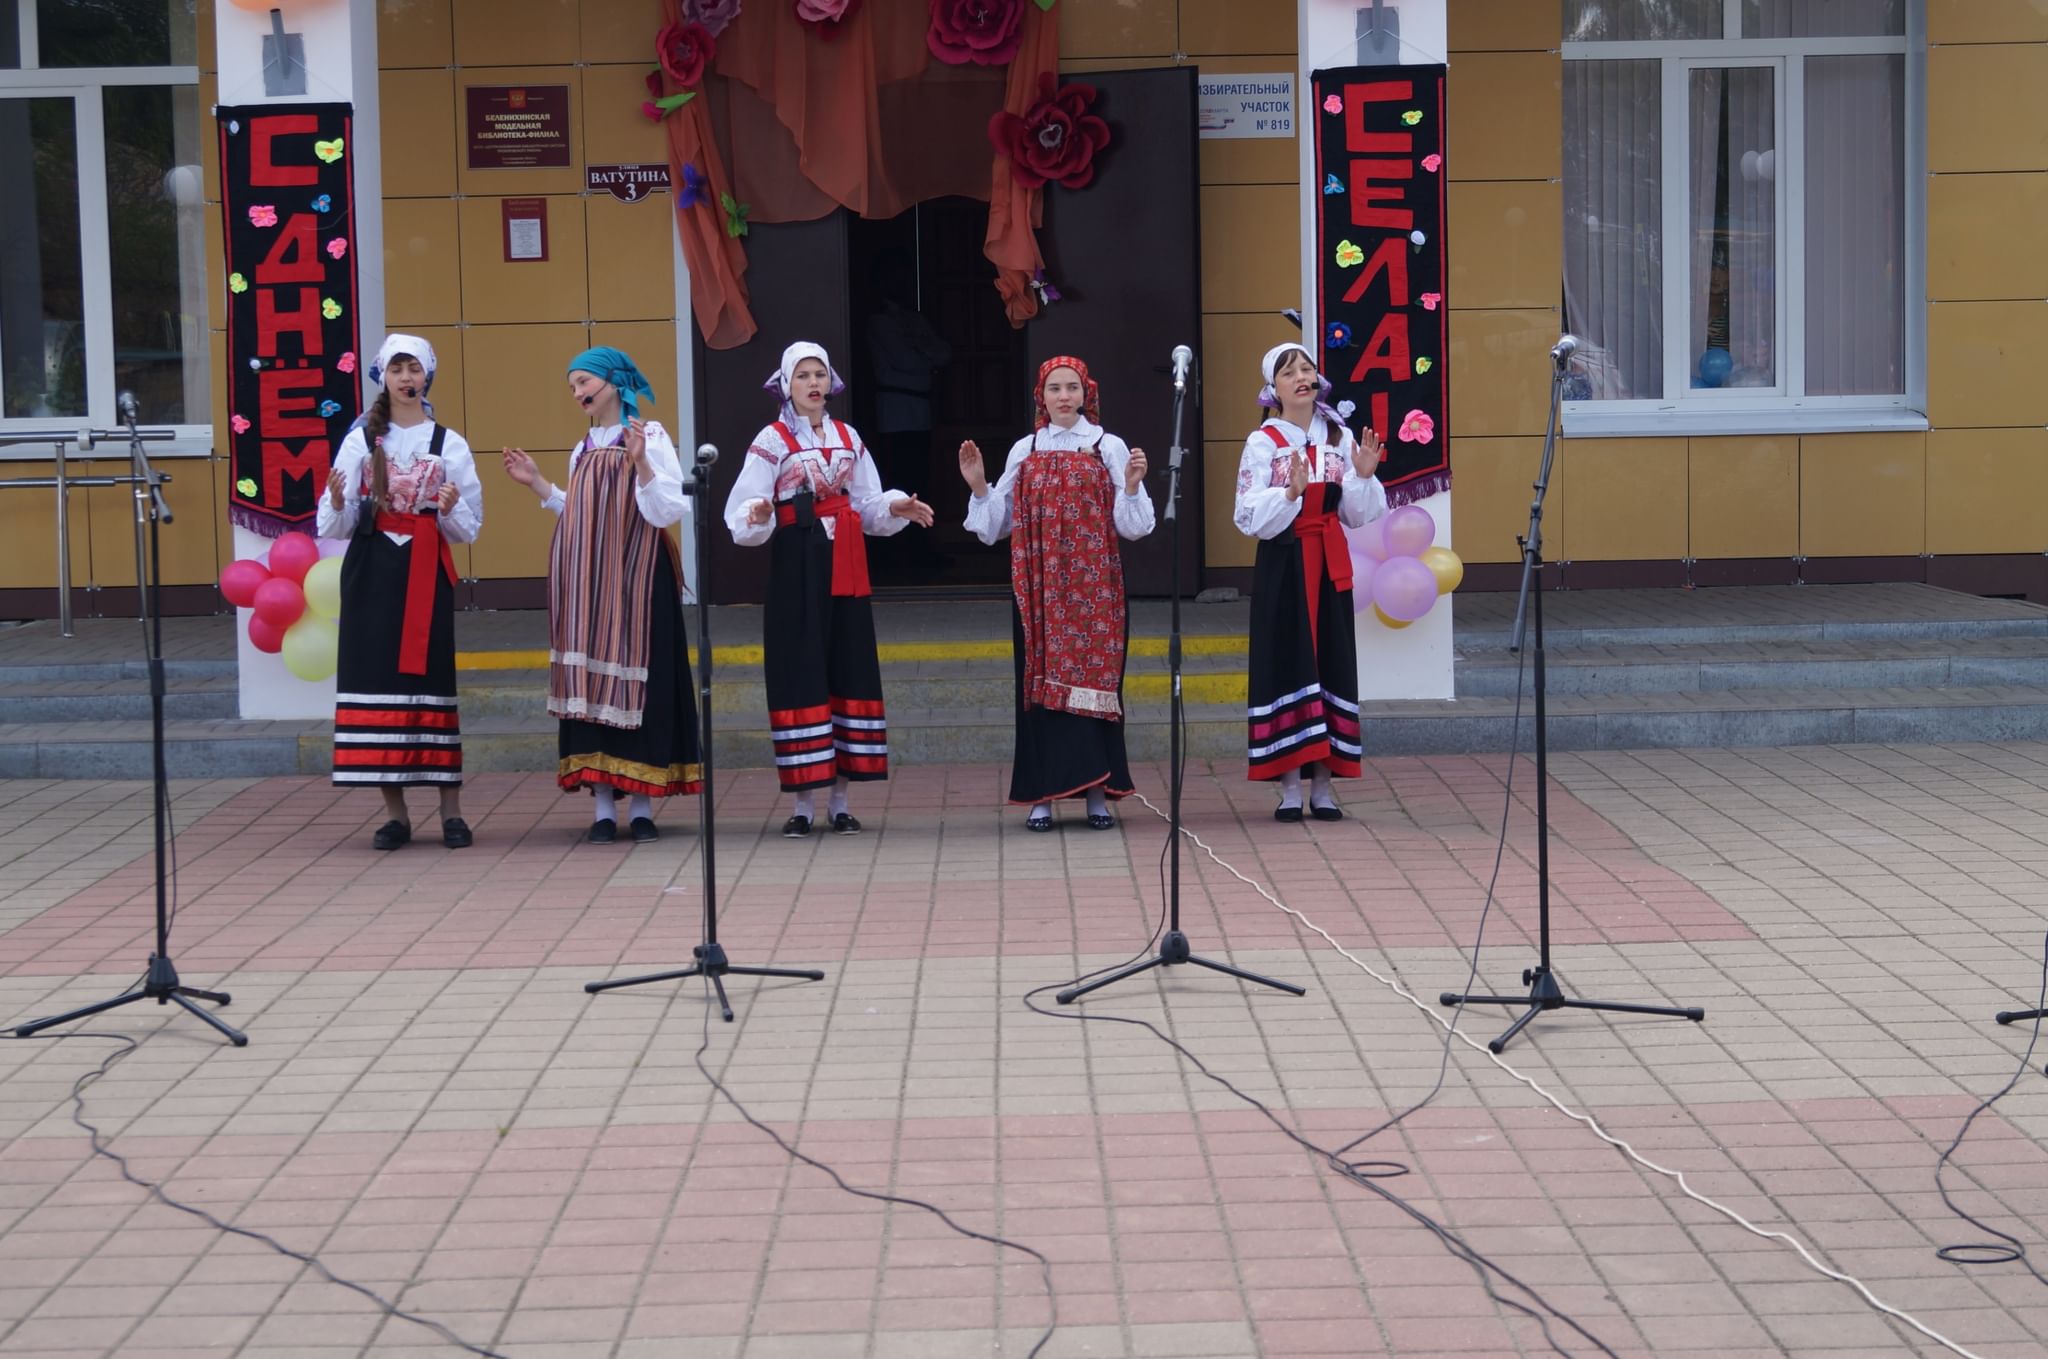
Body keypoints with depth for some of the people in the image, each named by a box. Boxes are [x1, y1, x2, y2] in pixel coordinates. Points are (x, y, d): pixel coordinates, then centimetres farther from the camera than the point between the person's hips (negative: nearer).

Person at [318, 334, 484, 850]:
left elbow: (470, 527, 4)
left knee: (431, 677, -3)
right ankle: (395, 812, 6)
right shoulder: (360, 440, 6)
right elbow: (336, 526, 1)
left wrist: (451, 509, -16)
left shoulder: (448, 443, 6)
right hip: (372, 570, 1)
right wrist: (337, 502, -20)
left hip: (426, 571, -1)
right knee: (376, 676, -2)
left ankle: (451, 811, 1)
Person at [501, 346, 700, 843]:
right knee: (590, 685, 2)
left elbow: (668, 511, -11)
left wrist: (641, 463, -23)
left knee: (636, 680, -3)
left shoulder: (651, 438, -2)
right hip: (584, 582, 5)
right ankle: (602, 807, 6)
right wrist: (538, 484, 13)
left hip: (634, 579, -5)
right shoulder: (583, 450, 16)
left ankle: (641, 806, 3)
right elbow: (580, 517, 17)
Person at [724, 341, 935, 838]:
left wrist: (896, 508, -5)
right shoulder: (771, 441, -1)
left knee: (849, 670, 4)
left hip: (845, 568, 5)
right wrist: (758, 517, -30)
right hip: (797, 567, -4)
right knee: (801, 675, -5)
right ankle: (802, 803, 2)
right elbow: (743, 513, -9)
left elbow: (867, 506, 14)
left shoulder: (848, 438, 13)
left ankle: (840, 801, 11)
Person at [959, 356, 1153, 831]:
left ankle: (1097, 792, 3)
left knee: (1093, 677, -3)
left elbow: (1131, 526, 0)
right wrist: (978, 485, -2)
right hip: (1038, 586, 2)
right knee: (1040, 680, 1)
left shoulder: (1109, 448, 4)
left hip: (1094, 585, -2)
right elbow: (995, 525, 11)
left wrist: (1132, 486, -16)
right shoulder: (1024, 451, 10)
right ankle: (1041, 795, 5)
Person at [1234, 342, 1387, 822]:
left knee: (1331, 665, 3)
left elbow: (1358, 515, 8)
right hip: (1284, 566, -4)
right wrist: (1291, 492, -25)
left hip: (1330, 565, 4)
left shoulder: (1340, 439, 8)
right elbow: (1251, 518, -11)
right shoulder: (1263, 443, -2)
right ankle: (1290, 788, 0)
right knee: (1288, 666, -4)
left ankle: (1323, 785, 8)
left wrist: (1364, 476, -9)